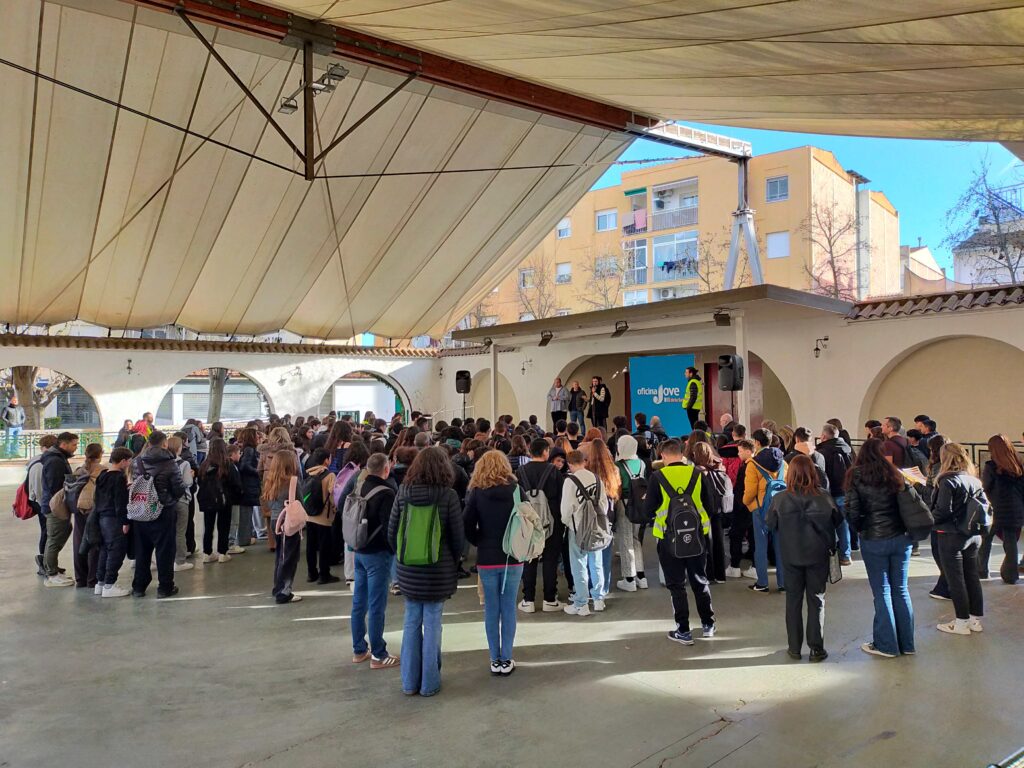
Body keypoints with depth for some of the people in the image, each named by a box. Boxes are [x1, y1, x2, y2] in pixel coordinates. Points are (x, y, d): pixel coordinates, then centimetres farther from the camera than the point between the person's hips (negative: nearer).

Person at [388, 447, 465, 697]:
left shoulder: (403, 493, -3)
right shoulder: (448, 496, -11)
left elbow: (392, 533, 2)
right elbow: (458, 537, -6)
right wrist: (452, 564, 11)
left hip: (408, 572, 3)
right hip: (438, 572, -3)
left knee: (411, 622, 14)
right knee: (432, 624, 7)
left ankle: (409, 682, 23)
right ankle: (429, 683, 17)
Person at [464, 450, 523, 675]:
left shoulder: (476, 492, -6)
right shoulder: (515, 490, -3)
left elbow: (468, 527, -8)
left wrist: (482, 543, 7)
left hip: (487, 558, 0)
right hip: (513, 557, 1)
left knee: (491, 610, 9)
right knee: (509, 609, 8)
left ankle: (495, 660, 15)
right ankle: (506, 660, 13)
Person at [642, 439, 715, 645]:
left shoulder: (657, 477, -13)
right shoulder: (697, 474, -5)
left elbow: (648, 510, -9)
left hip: (669, 537, -3)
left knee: (676, 584, 8)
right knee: (700, 580, 19)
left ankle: (683, 631, 12)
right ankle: (708, 625, 29)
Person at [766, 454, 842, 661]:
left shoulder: (780, 499, -14)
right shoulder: (824, 497, -12)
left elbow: (770, 524, -1)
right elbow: (837, 521, 2)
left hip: (791, 557, 0)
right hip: (818, 555, 0)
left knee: (793, 600, 12)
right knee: (816, 600, 11)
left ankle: (795, 648, 18)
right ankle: (816, 648, 14)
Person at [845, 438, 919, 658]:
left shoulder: (856, 477, -5)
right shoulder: (894, 474, 3)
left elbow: (852, 511, -10)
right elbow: (914, 500, 1)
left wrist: (859, 529, 8)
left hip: (873, 541, -3)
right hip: (900, 538, 3)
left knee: (882, 592, 5)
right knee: (901, 589, 12)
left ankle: (886, 645, 12)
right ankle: (906, 643, 21)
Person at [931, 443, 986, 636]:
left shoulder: (948, 481, -17)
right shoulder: (975, 480, 5)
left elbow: (943, 511, -20)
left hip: (951, 536, -7)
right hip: (973, 535, 7)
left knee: (955, 579, 2)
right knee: (972, 576, 15)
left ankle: (962, 622, 8)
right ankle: (975, 618, 22)